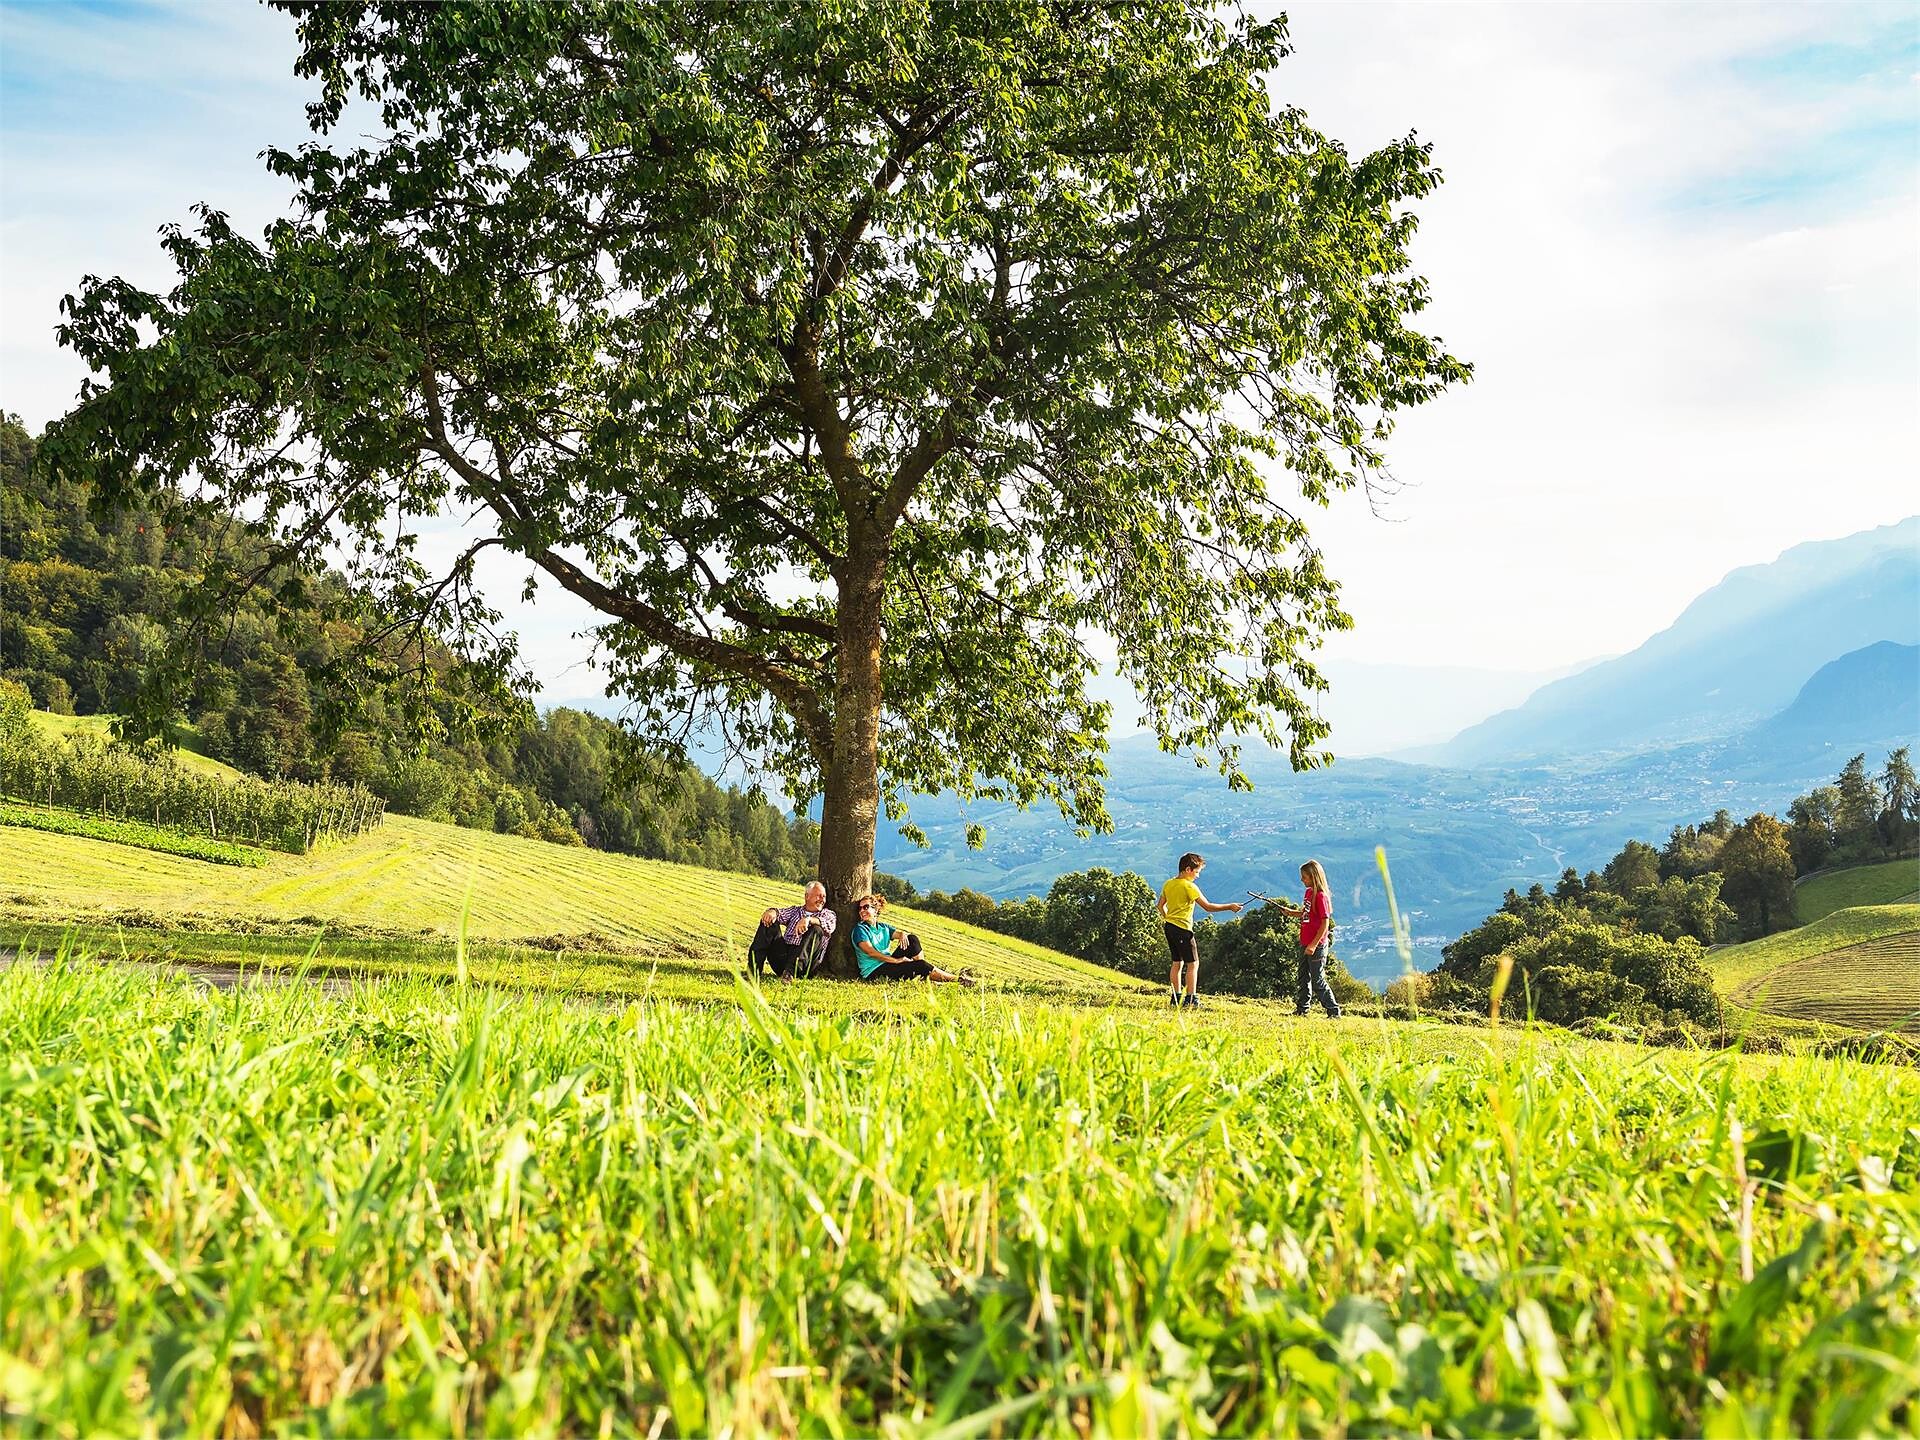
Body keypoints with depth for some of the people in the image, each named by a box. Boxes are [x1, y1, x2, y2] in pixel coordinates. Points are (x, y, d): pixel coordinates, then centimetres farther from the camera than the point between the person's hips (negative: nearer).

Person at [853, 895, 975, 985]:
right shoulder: (860, 929, -5)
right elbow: (871, 952, -17)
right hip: (874, 972, -7)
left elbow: (906, 933, 9)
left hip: (888, 964, 7)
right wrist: (896, 960, -20)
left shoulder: (883, 927, 16)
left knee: (913, 939, -11)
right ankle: (958, 980, -12)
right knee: (920, 965, -21)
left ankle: (926, 974, -16)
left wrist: (903, 934, -16)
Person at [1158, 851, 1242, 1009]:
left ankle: (1175, 998, 15)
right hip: (1183, 929, -8)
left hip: (1170, 927, 8)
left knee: (1177, 962, 14)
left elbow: (1161, 905, 17)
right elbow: (1208, 907, -15)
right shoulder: (1189, 887, -15)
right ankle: (1191, 1000, -8)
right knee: (1193, 963, -3)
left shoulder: (1168, 884, 8)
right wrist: (1230, 907, -9)